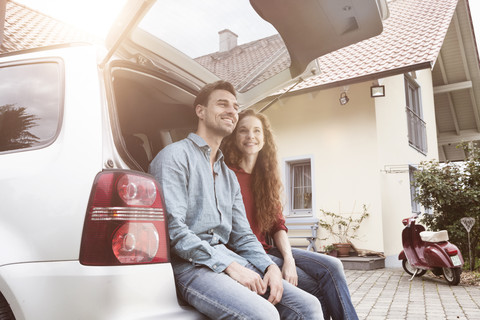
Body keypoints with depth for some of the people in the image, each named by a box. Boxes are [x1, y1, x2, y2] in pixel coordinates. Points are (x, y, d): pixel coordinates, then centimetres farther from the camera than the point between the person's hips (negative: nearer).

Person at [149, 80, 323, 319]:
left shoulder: (229, 176, 23)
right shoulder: (176, 156, -2)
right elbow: (173, 229, -14)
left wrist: (271, 267, -2)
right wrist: (228, 266, -18)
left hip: (229, 258, 7)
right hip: (189, 264, -7)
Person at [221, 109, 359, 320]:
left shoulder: (267, 176, 14)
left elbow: (278, 225, 9)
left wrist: (289, 258, -9)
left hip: (266, 250, 7)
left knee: (332, 267, -12)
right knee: (314, 287, -18)